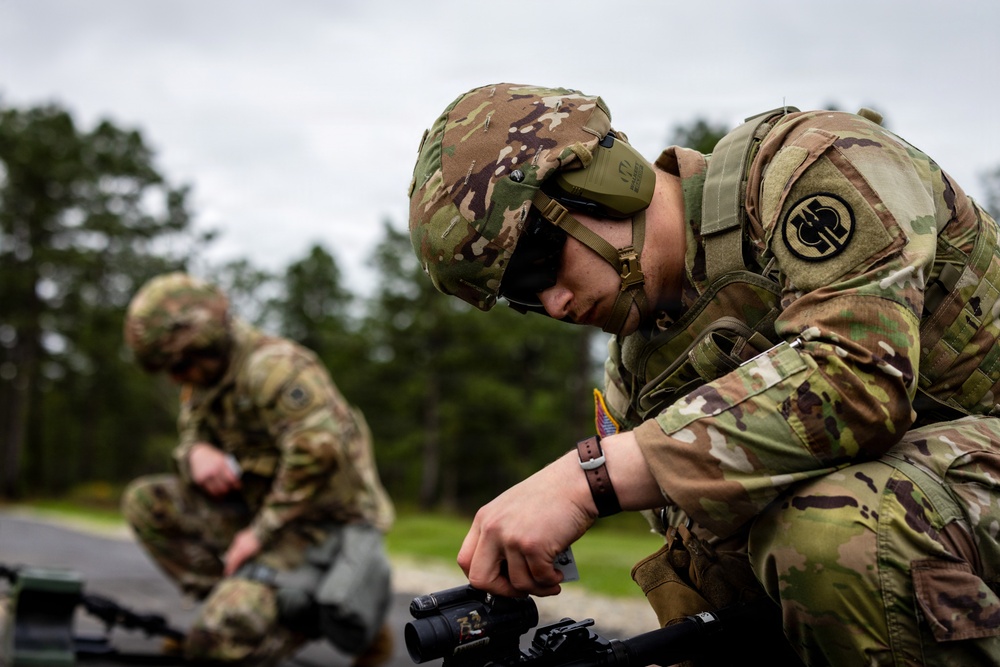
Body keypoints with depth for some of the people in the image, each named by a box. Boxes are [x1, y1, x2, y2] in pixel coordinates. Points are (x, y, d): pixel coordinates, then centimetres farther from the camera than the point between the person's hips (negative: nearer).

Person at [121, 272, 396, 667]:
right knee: (144, 501, 2)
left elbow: (317, 450, -31)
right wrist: (196, 453, -11)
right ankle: (232, 597, 0)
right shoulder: (206, 379, 11)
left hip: (324, 524, -9)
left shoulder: (271, 367, -19)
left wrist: (259, 532, -23)